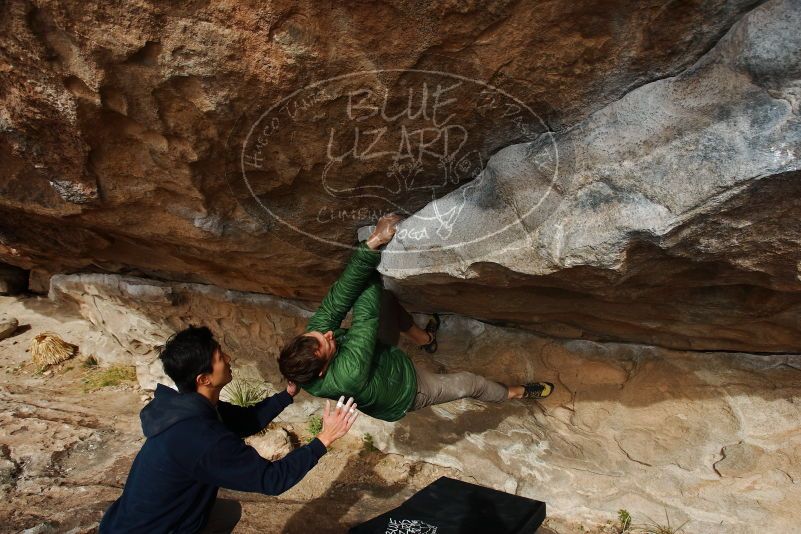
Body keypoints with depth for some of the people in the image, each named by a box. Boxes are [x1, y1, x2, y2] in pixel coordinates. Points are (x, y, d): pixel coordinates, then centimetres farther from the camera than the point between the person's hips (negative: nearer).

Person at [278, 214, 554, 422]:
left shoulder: (312, 336, -30)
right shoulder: (347, 375, -49)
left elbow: (337, 301, -36)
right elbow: (366, 314, -44)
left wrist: (371, 243, -48)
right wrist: (374, 246, -35)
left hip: (381, 358, 5)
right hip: (405, 393, -5)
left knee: (381, 295, -3)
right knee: (471, 383, 12)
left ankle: (424, 338, 23)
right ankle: (512, 393, 45)